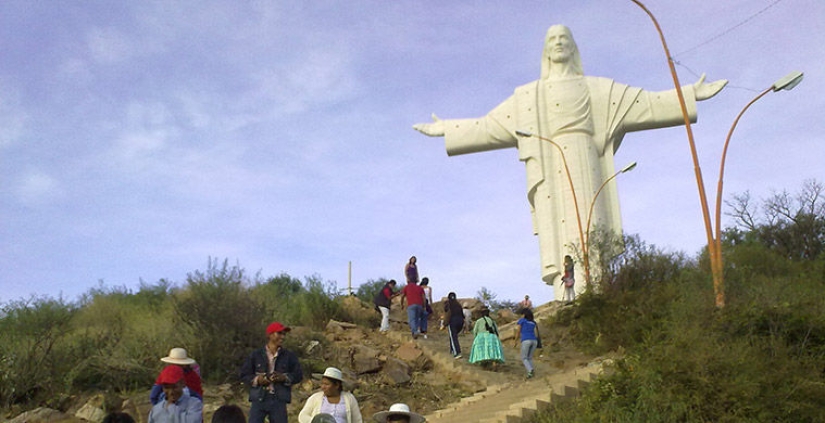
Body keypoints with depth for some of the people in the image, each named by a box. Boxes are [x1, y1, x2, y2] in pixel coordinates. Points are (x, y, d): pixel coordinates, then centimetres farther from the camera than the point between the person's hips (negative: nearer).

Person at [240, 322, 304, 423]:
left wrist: (284, 378, -11)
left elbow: (298, 374, 7)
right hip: (258, 399, -1)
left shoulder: (289, 356, 9)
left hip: (279, 400, 1)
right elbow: (244, 375, 6)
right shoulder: (256, 355, 5)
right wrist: (257, 380, -13)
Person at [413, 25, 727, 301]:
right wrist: (446, 129, 23)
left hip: (581, 164, -1)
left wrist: (690, 94, 11)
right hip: (549, 169, 1)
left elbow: (646, 104, 17)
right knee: (558, 239, -12)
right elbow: (487, 127, 25)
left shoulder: (596, 88, 20)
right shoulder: (528, 95, 24)